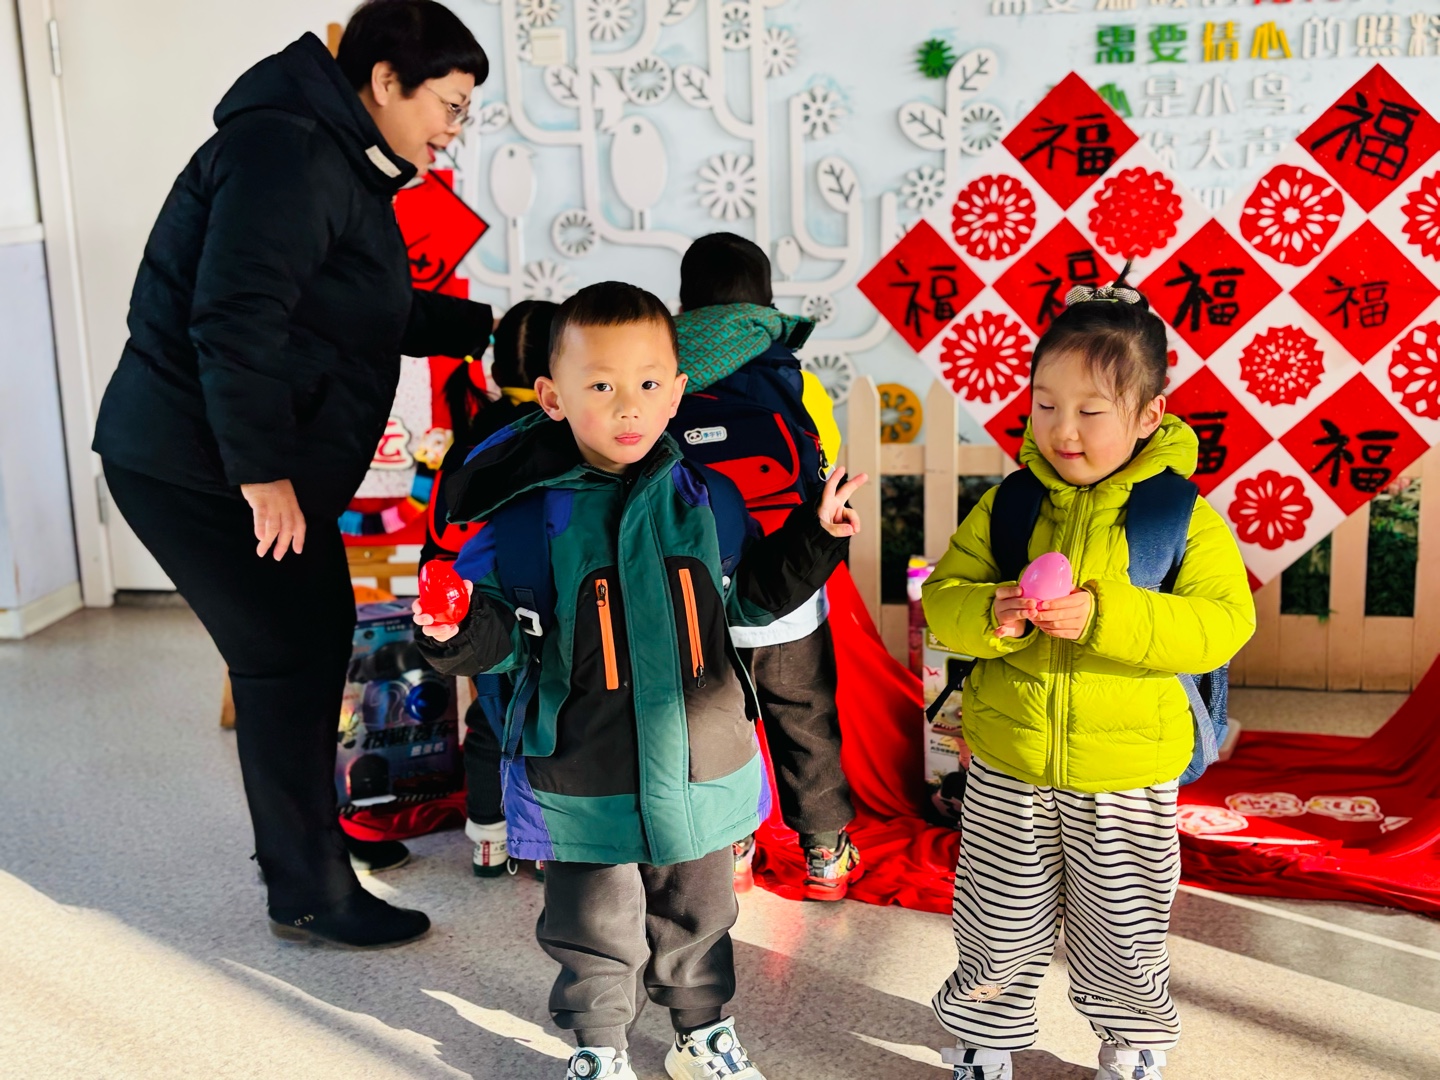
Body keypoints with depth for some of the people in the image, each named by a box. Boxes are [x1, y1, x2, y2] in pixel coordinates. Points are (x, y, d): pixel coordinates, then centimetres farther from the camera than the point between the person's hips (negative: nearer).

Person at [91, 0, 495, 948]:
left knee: (319, 635, 18)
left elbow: (382, 312, 25)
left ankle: (311, 829, 36)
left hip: (272, 467, 10)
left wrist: (487, 328, 20)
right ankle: (309, 895, 10)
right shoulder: (288, 152, -19)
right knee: (285, 660, -4)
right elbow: (234, 320, -28)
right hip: (197, 468, -10)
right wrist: (262, 472, -27)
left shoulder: (347, 167, 15)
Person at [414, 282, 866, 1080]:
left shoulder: (705, 498, -3)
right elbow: (505, 631, -8)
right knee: (593, 926, 14)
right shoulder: (525, 514, -13)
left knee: (697, 915, 22)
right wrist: (459, 631, -28)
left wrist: (814, 537, 1)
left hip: (696, 762, 3)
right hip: (583, 778, -3)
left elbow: (749, 595, 11)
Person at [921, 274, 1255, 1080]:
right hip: (1008, 770, 2)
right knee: (1001, 926, 16)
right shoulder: (1005, 506, -3)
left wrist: (1106, 616, -31)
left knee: (1124, 936, 17)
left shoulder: (1183, 515, -10)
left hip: (1127, 777, -1)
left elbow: (1223, 622, -19)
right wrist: (990, 615, -25)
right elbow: (942, 600, -2)